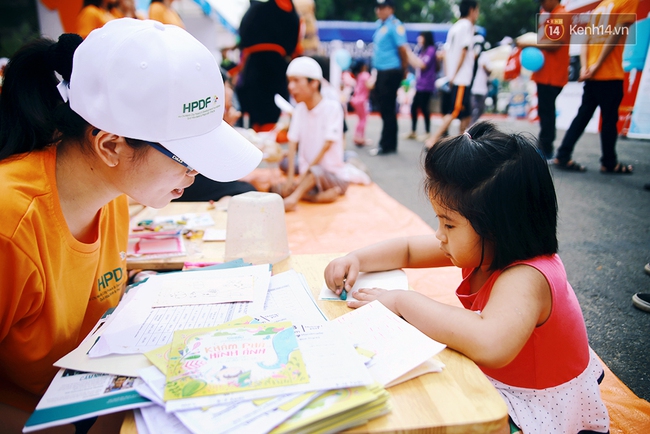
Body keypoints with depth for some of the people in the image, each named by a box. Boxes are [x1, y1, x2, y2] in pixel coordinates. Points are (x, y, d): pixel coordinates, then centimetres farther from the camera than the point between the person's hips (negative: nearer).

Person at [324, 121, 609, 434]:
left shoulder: (525, 279, -36)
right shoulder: (486, 250, -10)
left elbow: (490, 346, -56)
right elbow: (408, 250, 2)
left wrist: (402, 301, -43)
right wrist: (356, 259, -15)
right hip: (496, 383, 7)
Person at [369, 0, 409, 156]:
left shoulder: (395, 25, -11)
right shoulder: (380, 25, 16)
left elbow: (403, 48, -15)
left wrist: (404, 70, -5)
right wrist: (375, 72, 17)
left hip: (390, 72, -9)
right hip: (380, 72, 9)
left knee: (388, 109, -5)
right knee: (384, 108, 12)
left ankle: (387, 145, 1)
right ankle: (388, 143, 21)